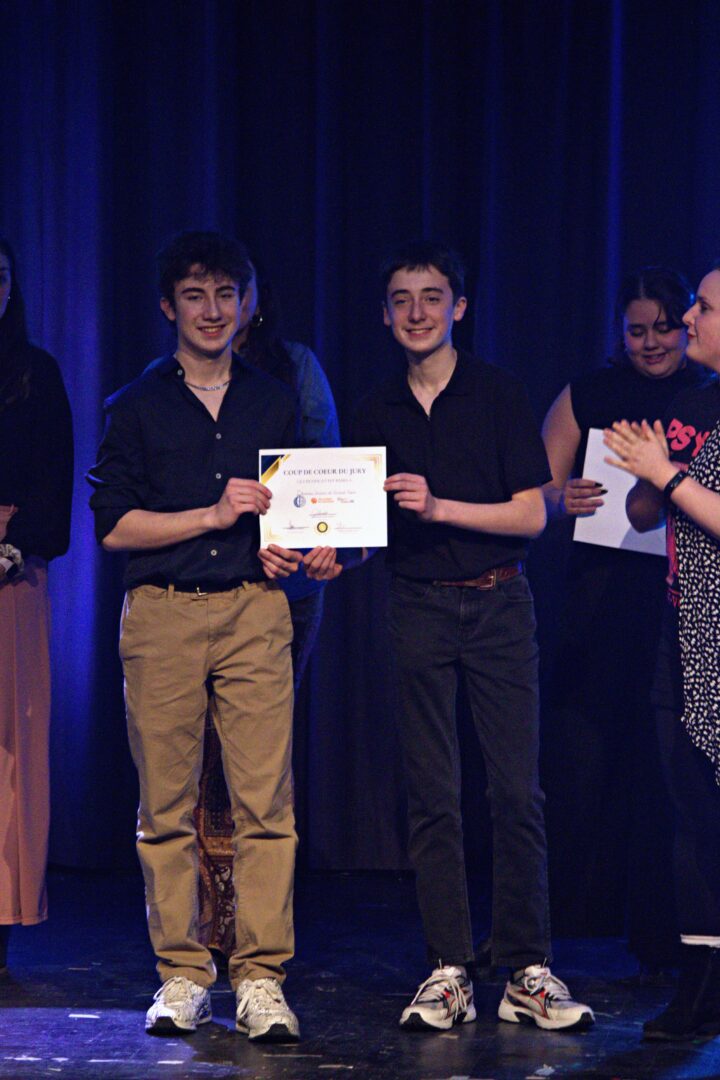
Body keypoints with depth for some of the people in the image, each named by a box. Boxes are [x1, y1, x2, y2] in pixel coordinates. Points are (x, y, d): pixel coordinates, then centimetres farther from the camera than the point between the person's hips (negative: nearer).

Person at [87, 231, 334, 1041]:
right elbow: (111, 524, 0)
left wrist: (286, 549, 4)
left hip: (253, 611, 1)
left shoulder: (274, 403, 16)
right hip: (161, 615, -1)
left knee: (265, 800, -7)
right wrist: (214, 515, -7)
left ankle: (261, 981, -5)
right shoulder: (136, 407, 8)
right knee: (166, 806, -1)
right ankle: (181, 975, 7)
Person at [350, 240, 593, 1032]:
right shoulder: (376, 413, 10)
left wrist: (439, 506, -15)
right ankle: (447, 973, 5)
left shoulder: (498, 395, 1)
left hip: (497, 603, -2)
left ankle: (527, 972, 1)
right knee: (431, 796, 1)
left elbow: (531, 515, -4)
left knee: (516, 789, -5)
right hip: (417, 605, 2)